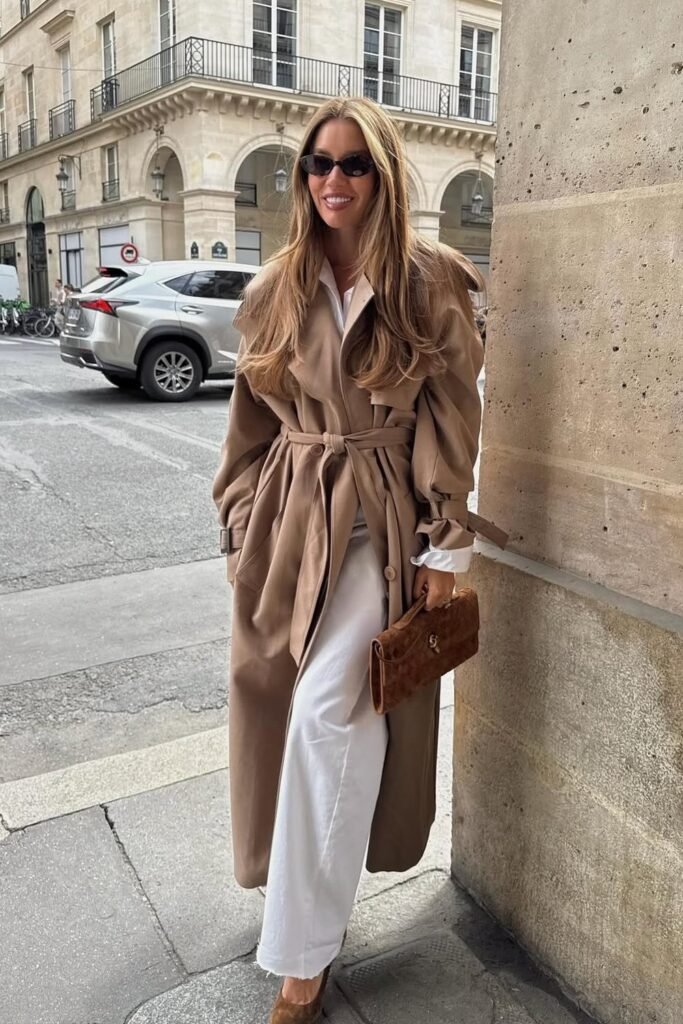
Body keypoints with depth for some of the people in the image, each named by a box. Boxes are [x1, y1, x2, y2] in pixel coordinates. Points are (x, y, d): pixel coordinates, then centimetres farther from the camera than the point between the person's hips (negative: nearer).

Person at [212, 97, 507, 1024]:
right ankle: (308, 888, 37)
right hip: (290, 520, 4)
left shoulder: (431, 282, -4)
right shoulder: (275, 290, 6)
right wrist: (242, 529, 7)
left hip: (381, 521, -4)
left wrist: (445, 547, -6)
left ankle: (304, 949, 6)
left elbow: (451, 422, -4)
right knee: (280, 707, 10)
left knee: (328, 714, -12)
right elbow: (251, 422, 10)